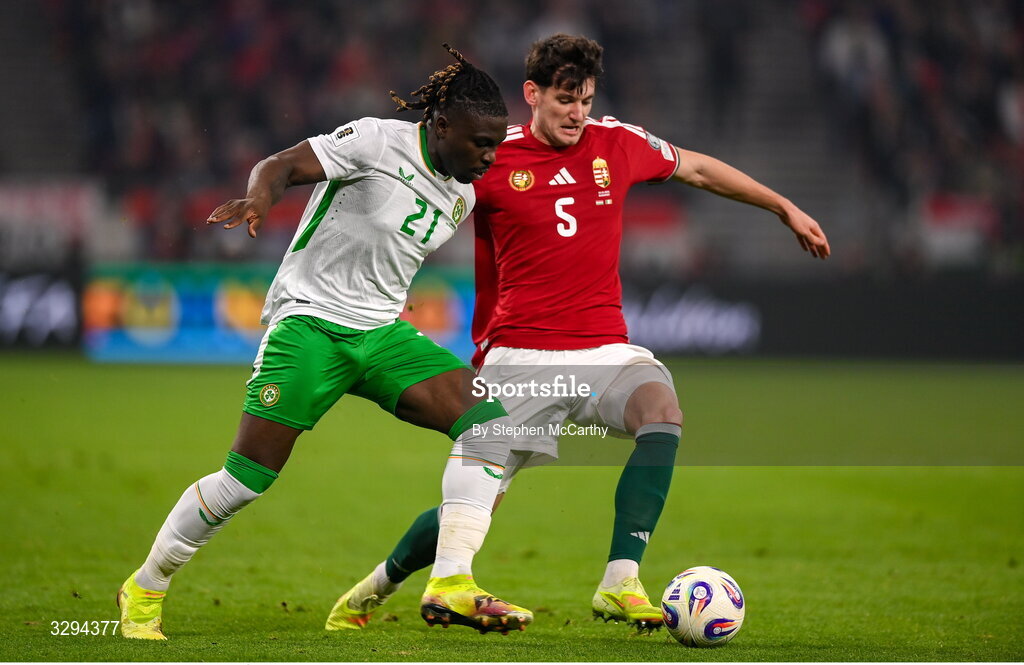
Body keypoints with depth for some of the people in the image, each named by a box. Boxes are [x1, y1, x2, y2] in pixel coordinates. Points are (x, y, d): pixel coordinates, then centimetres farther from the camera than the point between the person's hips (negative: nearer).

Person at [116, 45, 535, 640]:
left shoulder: (460, 196, 9)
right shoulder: (377, 141, -12)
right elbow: (282, 165, -19)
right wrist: (260, 197, -38)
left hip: (383, 334, 7)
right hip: (309, 320, -7)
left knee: (488, 423, -15)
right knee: (248, 477, -11)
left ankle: (450, 586, -20)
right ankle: (145, 589, 11)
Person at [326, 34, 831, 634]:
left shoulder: (616, 144, 6)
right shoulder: (491, 159, -3)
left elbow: (698, 168, 21)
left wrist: (786, 209, 26)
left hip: (605, 351, 3)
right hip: (519, 357, -3)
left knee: (662, 409, -30)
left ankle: (620, 584, -29)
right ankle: (371, 591, 24)